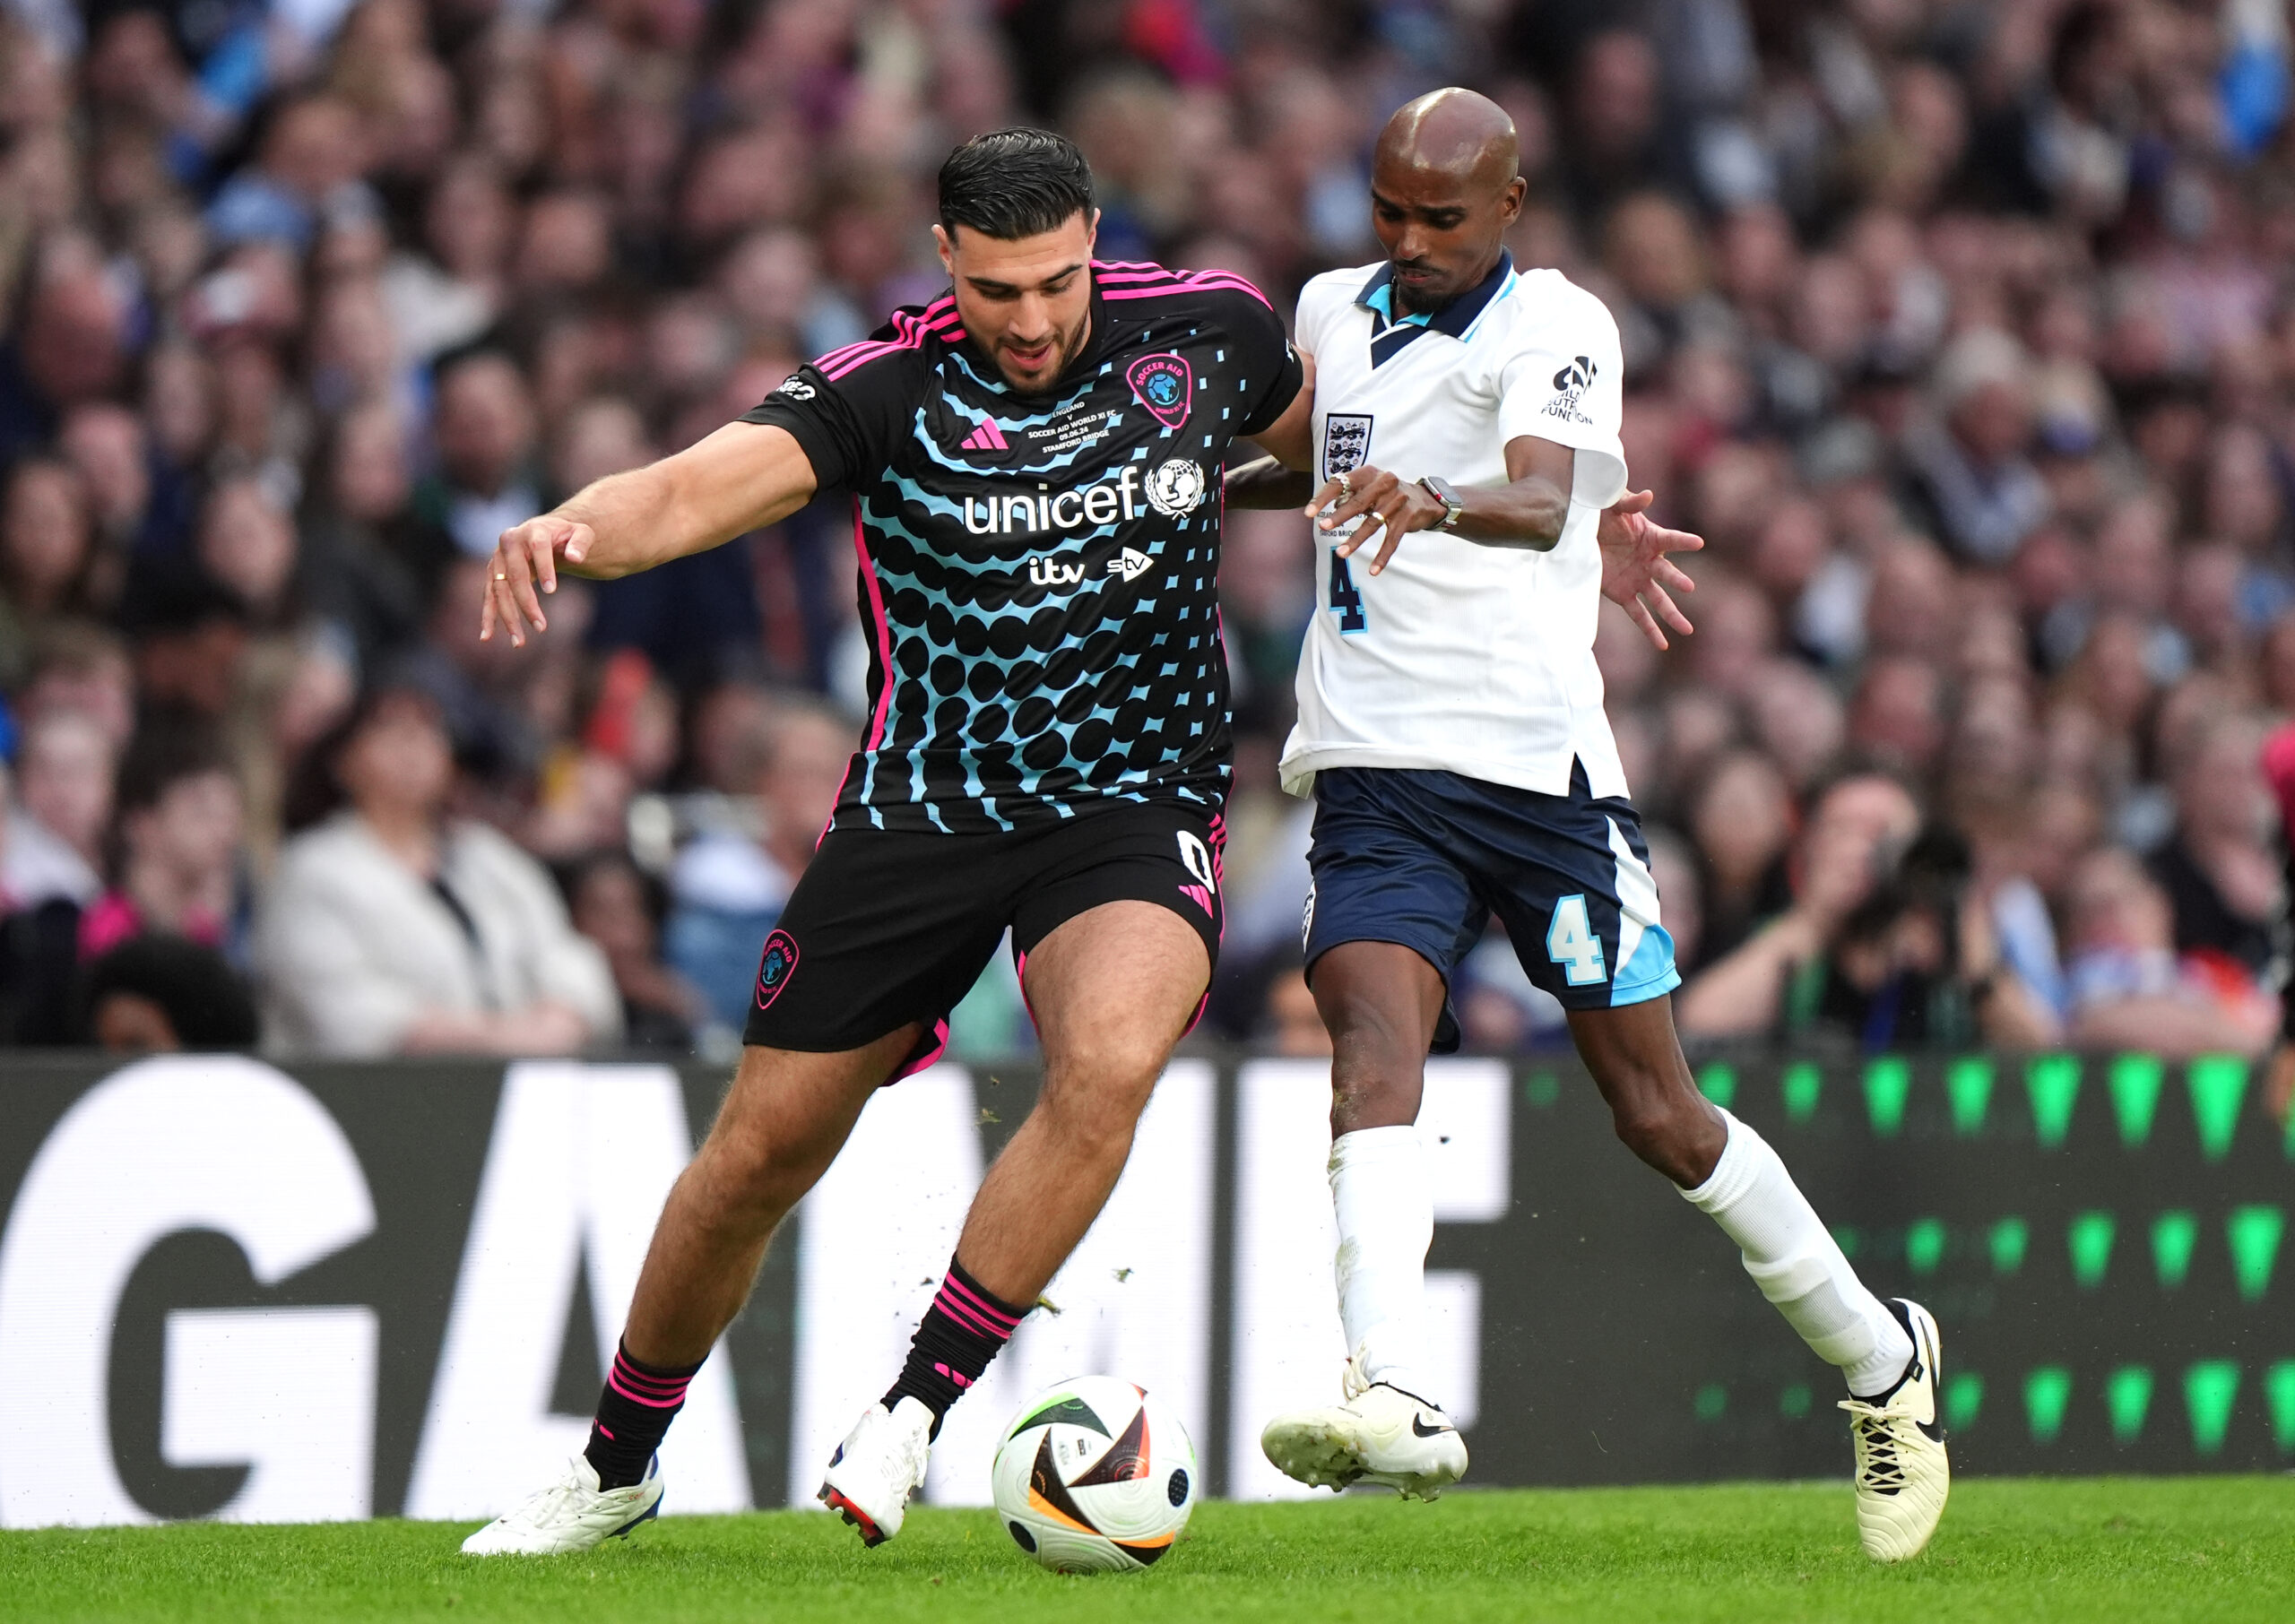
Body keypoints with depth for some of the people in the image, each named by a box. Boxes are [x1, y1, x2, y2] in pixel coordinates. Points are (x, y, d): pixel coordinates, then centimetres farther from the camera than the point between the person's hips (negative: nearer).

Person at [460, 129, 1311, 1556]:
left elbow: (1325, 439, 19)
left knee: (1109, 1063, -31)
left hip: (1135, 810, 0)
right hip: (920, 809, 0)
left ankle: (913, 1414, -18)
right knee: (761, 1154, 4)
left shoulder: (1206, 326, -4)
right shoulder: (891, 386, -12)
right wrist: (574, 529, -50)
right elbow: (707, 485, -29)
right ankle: (617, 1466, 28)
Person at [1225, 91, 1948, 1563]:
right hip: (1376, 771, 4)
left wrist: (1434, 500, -48)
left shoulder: (1555, 327, -7)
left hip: (1540, 765, -4)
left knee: (1662, 1118, 2)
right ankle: (1396, 1400, -41)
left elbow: (1540, 498, -28)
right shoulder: (1334, 312, 13)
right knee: (1375, 1039, -24)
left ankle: (1880, 1356, 26)